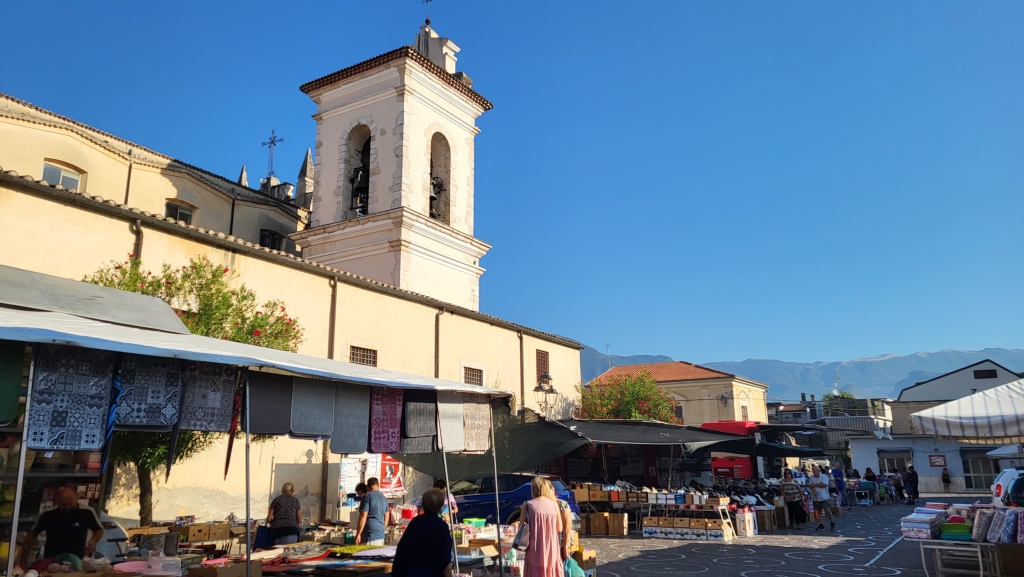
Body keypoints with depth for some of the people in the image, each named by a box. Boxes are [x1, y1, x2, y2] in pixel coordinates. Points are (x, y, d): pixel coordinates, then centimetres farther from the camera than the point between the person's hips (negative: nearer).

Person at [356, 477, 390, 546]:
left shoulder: (367, 496, -7)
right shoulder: (384, 498, 14)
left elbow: (363, 516, -13)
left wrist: (358, 534, -9)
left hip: (369, 535, -7)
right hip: (381, 535, 7)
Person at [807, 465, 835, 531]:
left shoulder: (824, 477, -6)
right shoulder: (811, 478, 9)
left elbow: (824, 484, -19)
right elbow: (810, 485, 2)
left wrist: (815, 485, -10)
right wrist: (813, 490, -18)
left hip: (824, 497, -5)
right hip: (815, 498, 5)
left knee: (827, 510, -6)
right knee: (819, 511, 10)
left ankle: (832, 523, 11)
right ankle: (821, 525, 16)